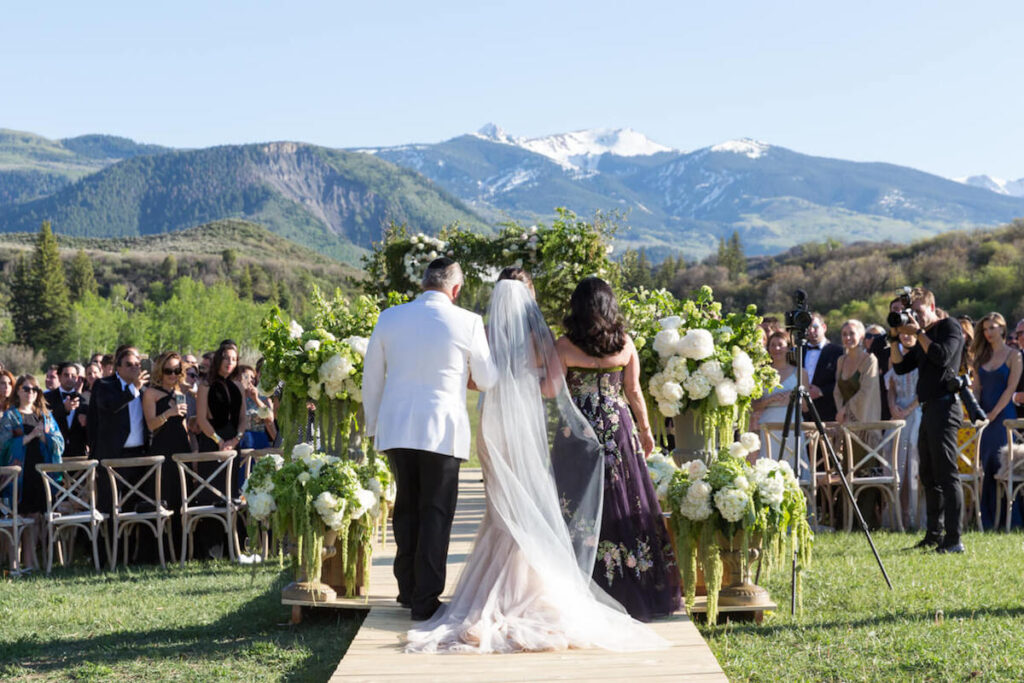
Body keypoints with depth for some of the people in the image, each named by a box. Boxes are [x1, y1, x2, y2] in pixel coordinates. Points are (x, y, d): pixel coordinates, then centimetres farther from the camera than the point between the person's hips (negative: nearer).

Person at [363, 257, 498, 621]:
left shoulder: (389, 318, 3)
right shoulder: (467, 322, -6)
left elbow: (371, 378, 10)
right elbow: (487, 380, 4)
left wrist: (373, 425, 20)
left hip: (396, 427, 3)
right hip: (441, 430, -3)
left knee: (406, 508, 16)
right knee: (436, 513, 4)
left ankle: (408, 590, 24)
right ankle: (425, 600, 3)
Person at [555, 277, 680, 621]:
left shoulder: (564, 346, -7)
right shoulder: (625, 344, 0)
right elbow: (634, 392, 6)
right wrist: (645, 429, 17)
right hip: (618, 429, 2)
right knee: (625, 503, 9)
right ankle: (635, 591, 15)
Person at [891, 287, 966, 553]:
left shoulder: (950, 327, -3)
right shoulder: (924, 337, 22)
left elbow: (942, 357, -19)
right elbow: (900, 366, 19)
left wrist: (918, 332, -13)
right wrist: (895, 337, 8)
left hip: (944, 406, -9)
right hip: (929, 408, 9)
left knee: (946, 474, -12)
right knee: (929, 475, 12)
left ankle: (953, 539, -14)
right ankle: (935, 534, 18)